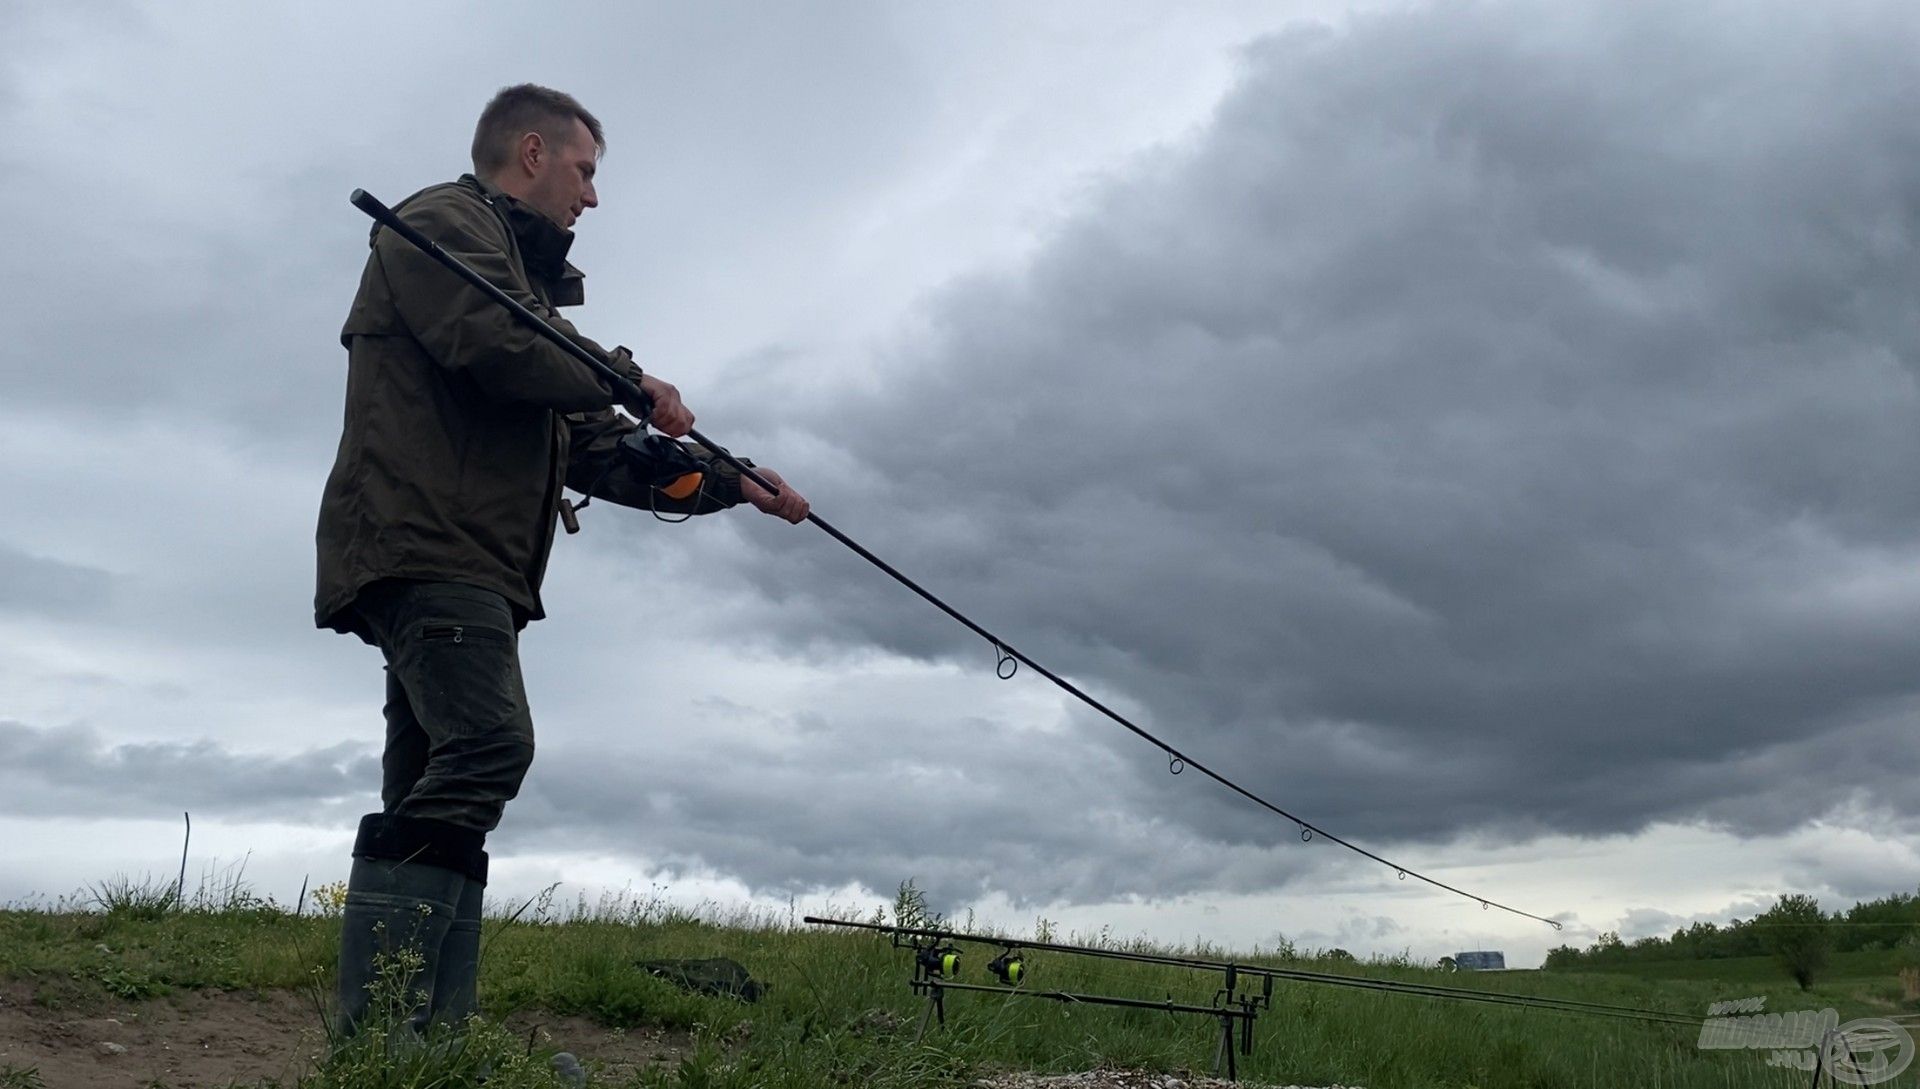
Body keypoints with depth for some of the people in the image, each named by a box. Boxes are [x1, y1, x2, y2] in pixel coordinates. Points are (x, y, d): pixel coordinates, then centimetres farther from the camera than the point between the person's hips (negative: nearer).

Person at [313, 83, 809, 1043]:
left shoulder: (527, 284, 32)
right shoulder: (442, 222, 5)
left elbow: (599, 451, 29)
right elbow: (490, 341, -16)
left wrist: (730, 484, 21)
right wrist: (629, 377, -3)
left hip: (470, 566, 10)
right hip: (423, 543, -10)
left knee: (437, 797, 1)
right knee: (486, 742, -23)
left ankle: (428, 1039, -1)